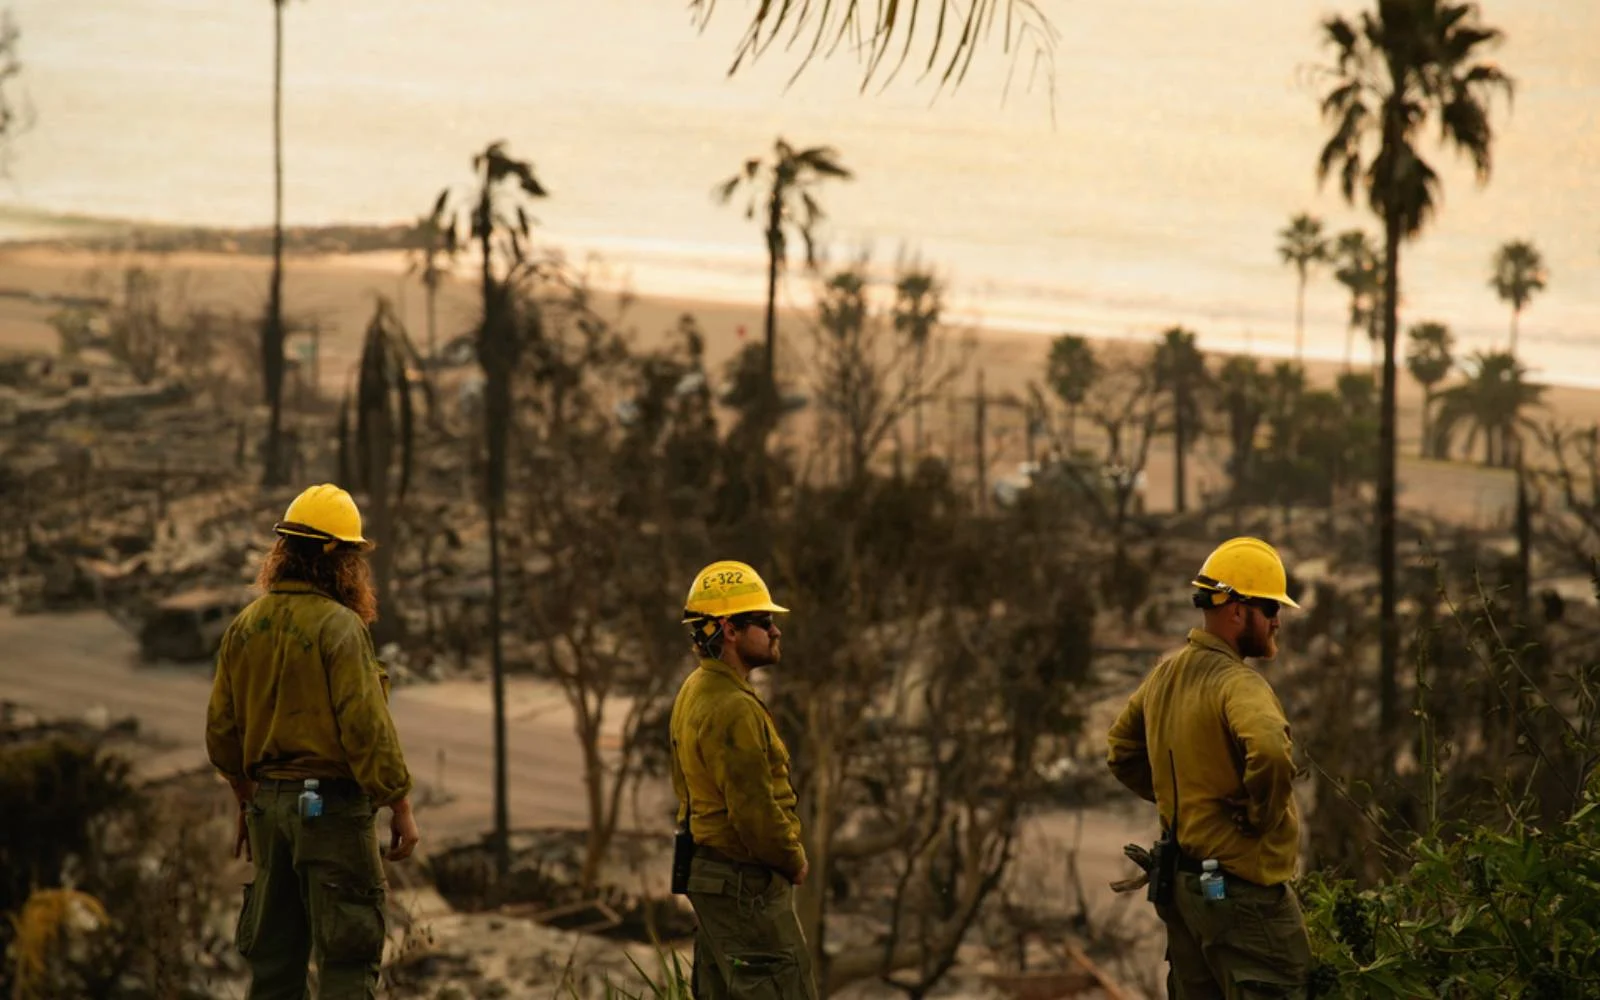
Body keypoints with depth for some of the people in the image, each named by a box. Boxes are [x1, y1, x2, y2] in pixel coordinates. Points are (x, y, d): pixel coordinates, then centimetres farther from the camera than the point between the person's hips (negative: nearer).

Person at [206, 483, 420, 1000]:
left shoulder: (246, 625, 8)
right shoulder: (339, 626, -14)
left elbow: (221, 728, 13)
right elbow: (366, 725, -18)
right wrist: (400, 805, -10)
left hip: (269, 799, 7)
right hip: (333, 804, -7)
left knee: (273, 956, 12)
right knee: (348, 958, -5)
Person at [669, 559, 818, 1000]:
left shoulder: (695, 692, 12)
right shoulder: (733, 709, -22)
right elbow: (757, 811, -25)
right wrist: (794, 861, -6)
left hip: (710, 875, 10)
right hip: (746, 885, -10)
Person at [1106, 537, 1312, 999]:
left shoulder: (1165, 673, 10)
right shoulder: (1236, 683, -19)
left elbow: (1121, 750, 24)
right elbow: (1271, 752, -38)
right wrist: (1260, 816, -20)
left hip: (1183, 885, 9)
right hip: (1242, 890, -9)